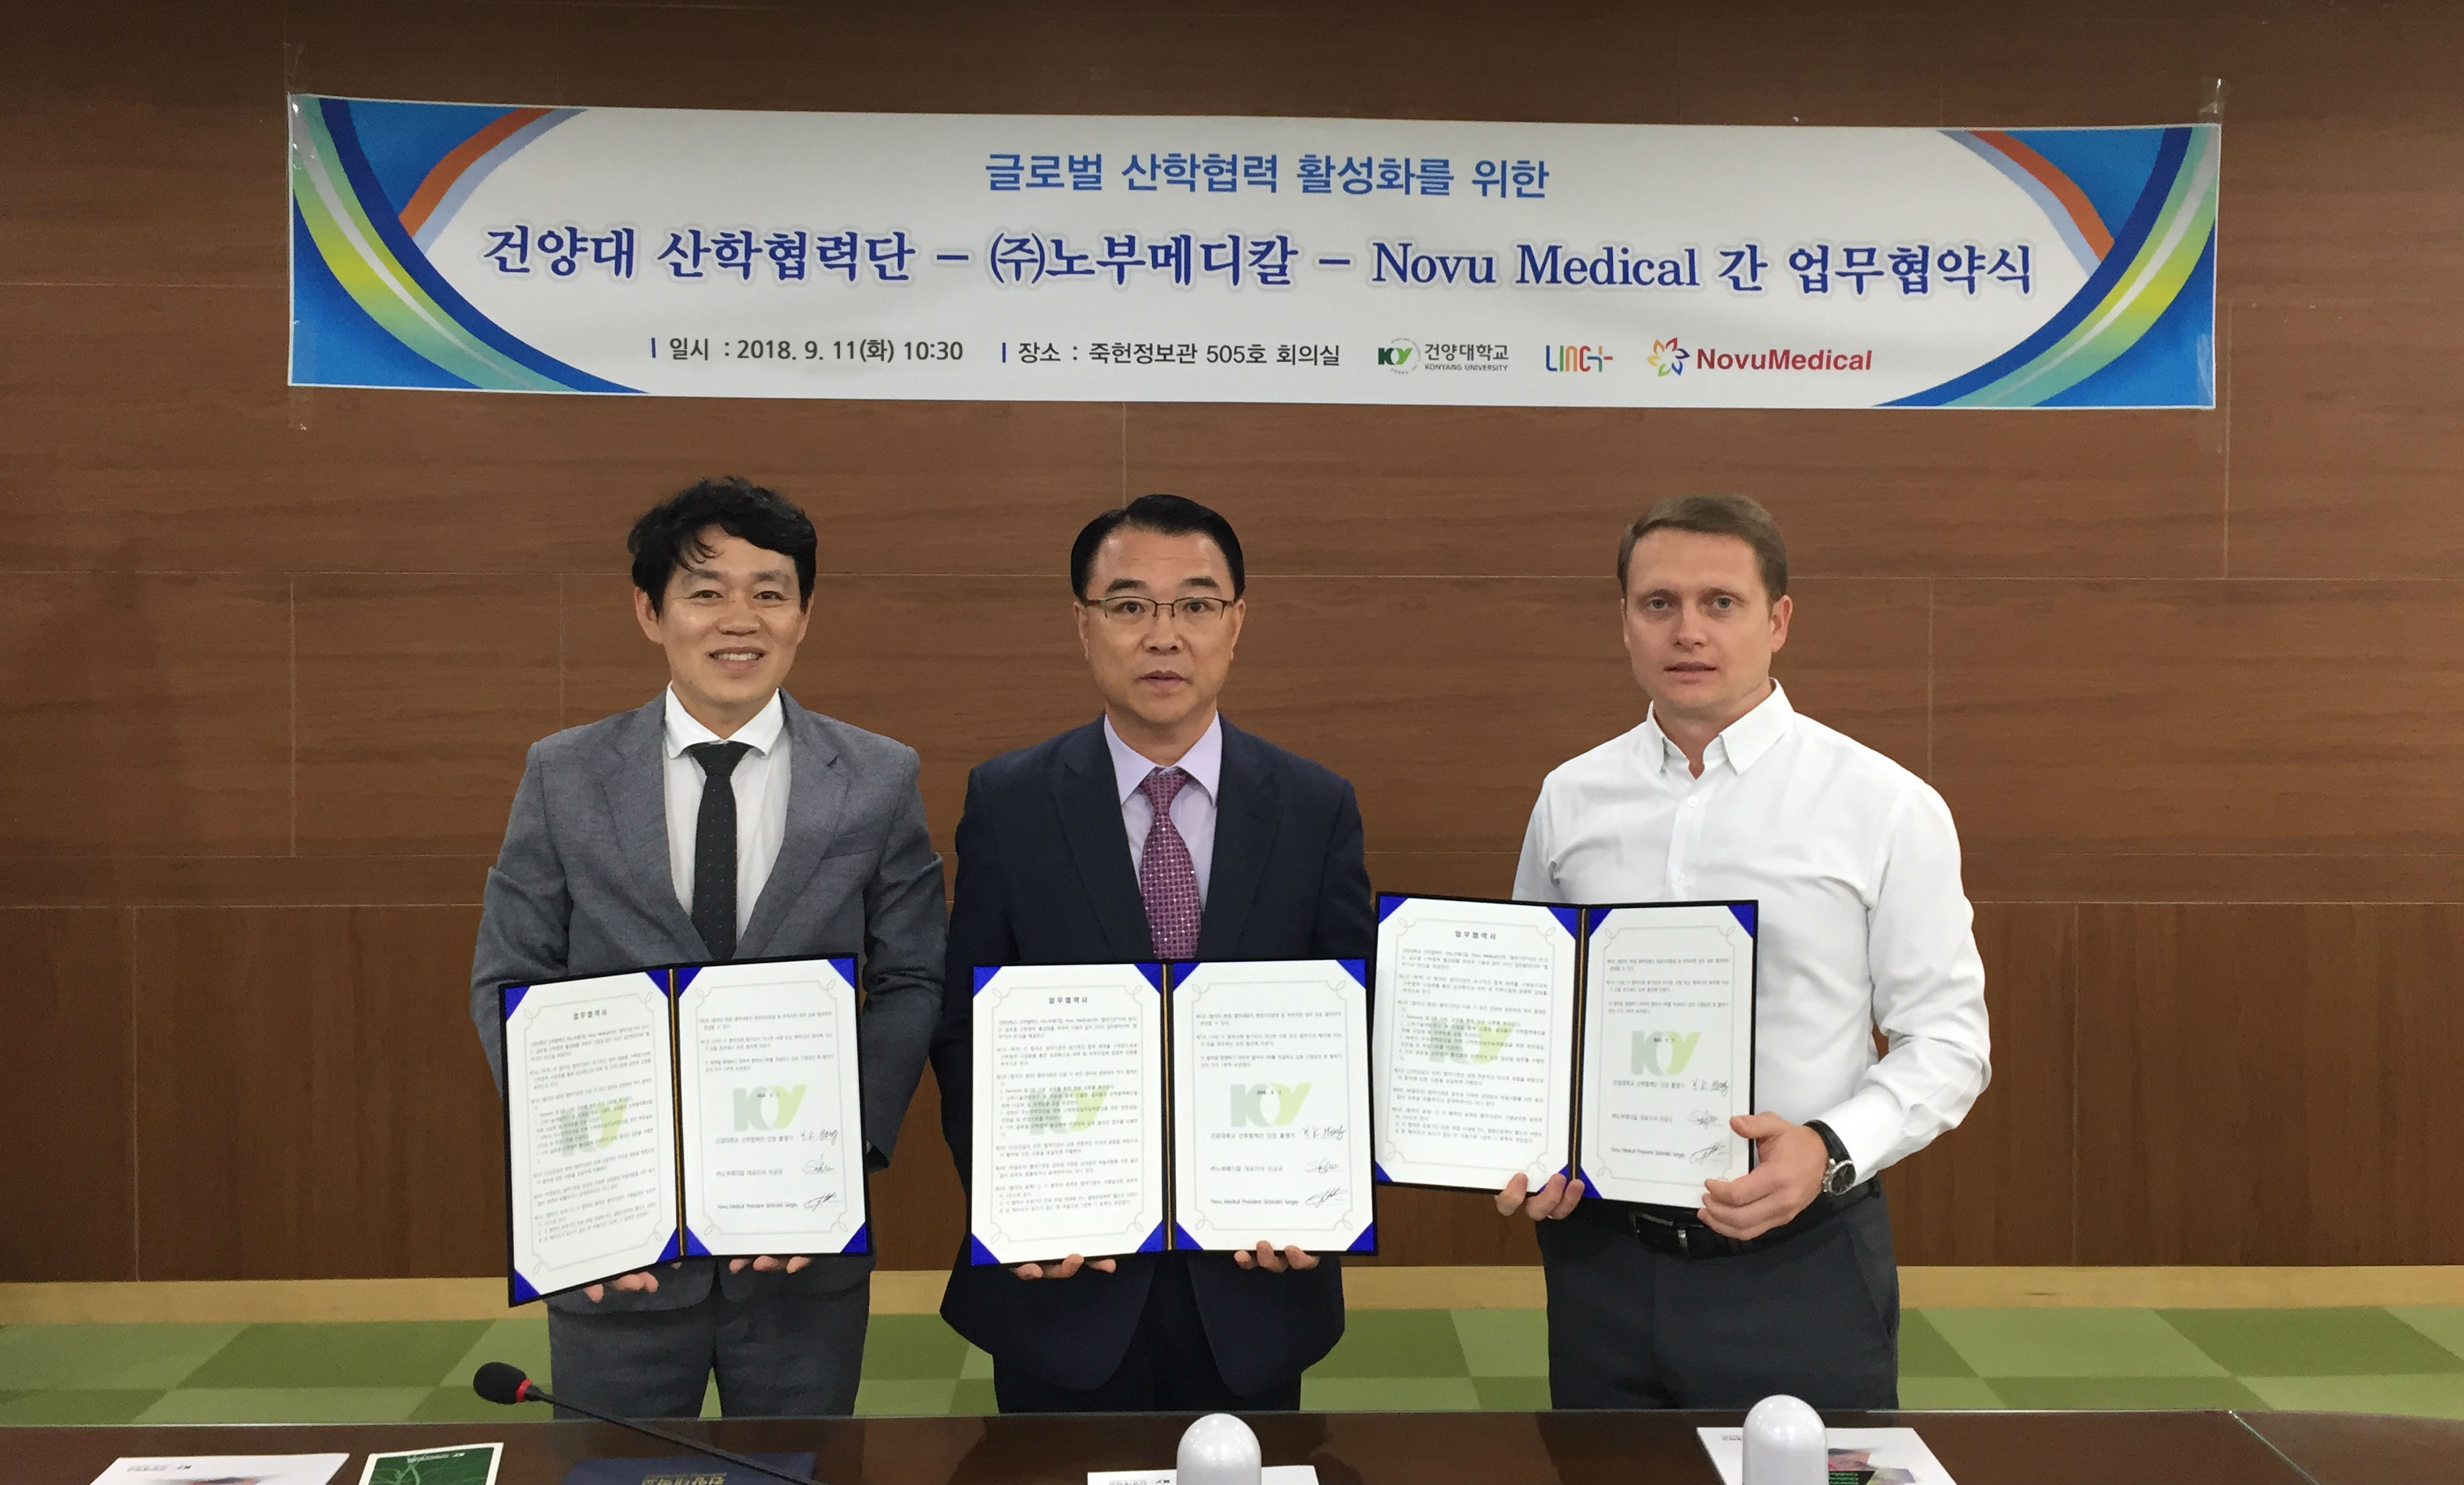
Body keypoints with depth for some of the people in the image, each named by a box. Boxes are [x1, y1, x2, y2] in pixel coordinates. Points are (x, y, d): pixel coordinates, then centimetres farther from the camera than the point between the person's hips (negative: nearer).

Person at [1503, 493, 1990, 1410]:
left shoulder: (1886, 807, -4)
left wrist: (1830, 1151, -18)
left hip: (1801, 1264, -2)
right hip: (1603, 1256, 3)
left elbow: (1946, 1039, -3)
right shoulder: (1570, 800, 5)